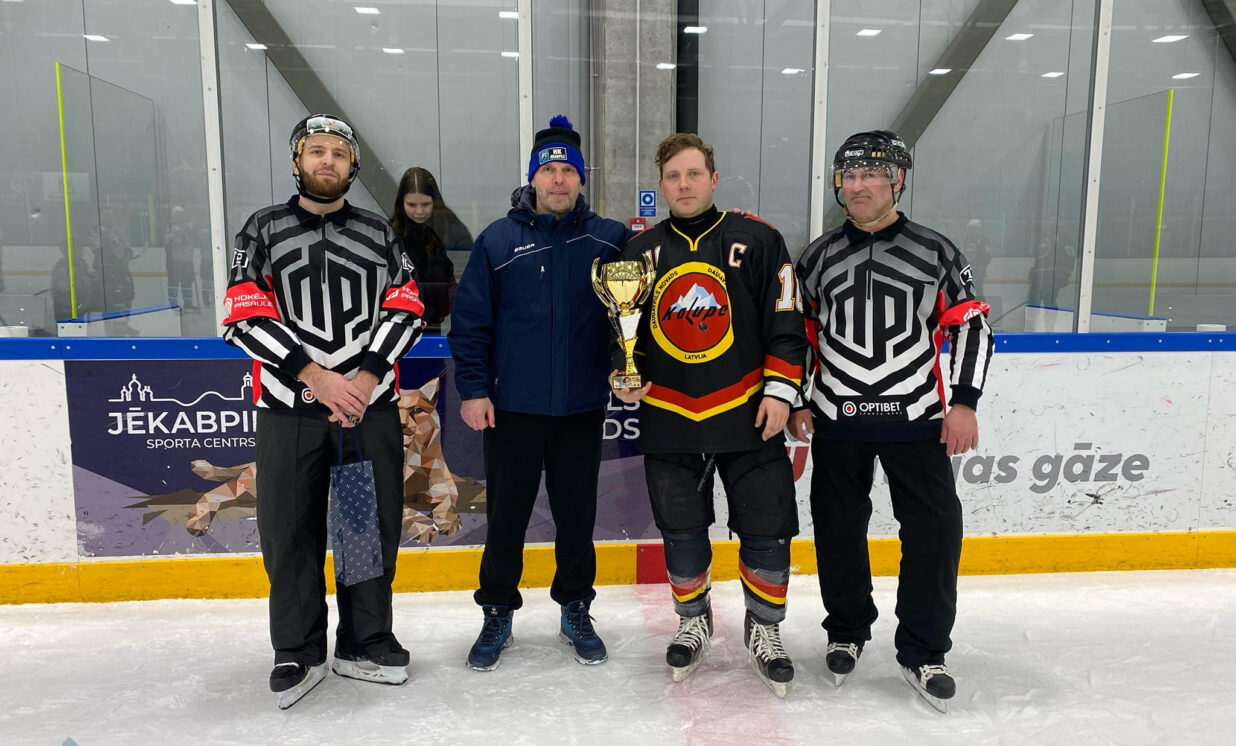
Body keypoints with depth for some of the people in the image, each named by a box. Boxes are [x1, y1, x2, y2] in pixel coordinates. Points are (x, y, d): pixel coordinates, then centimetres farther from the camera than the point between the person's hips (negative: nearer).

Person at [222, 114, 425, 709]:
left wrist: (367, 376, -11)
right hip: (288, 409, -1)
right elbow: (245, 318, -5)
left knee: (373, 526, 6)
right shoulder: (264, 230, 5)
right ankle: (299, 653, 21)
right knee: (290, 532, 3)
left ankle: (365, 644, 23)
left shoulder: (379, 233, 11)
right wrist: (316, 376, -15)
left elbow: (405, 310, 3)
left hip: (370, 404, 2)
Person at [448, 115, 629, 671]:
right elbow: (469, 320, -1)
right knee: (506, 513, 9)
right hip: (511, 407, -1)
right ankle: (497, 614, 27)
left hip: (583, 409, 1)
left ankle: (575, 610, 30)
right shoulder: (499, 239, -1)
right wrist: (472, 388, -6)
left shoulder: (608, 239, 2)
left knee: (577, 511, 12)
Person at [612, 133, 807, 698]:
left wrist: (780, 390, -9)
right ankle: (693, 624, 34)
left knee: (766, 533, 2)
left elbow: (787, 322, -1)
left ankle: (764, 633, 25)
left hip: (748, 415, -2)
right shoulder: (641, 250, 8)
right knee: (681, 534, 10)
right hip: (668, 419, 2)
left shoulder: (756, 240, 0)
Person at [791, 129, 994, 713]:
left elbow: (971, 324, 3)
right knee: (838, 529, 8)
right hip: (837, 422, 2)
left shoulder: (934, 251, 1)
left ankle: (923, 652, 15)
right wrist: (794, 401, 6)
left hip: (917, 421, -1)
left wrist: (964, 402, -5)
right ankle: (847, 630, 31)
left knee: (935, 529, -3)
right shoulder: (819, 257, 6)